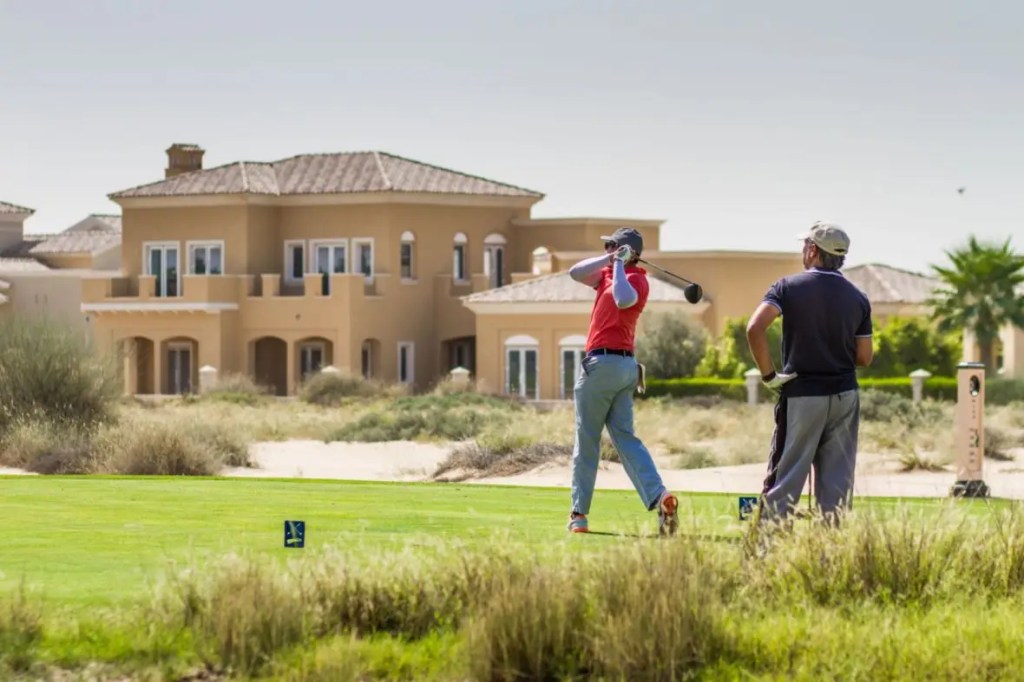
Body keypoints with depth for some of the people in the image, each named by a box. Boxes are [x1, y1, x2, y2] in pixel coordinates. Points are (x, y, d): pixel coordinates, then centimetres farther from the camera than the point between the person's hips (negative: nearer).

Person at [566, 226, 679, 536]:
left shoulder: (636, 279, -10)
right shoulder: (610, 274, 15)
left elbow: (623, 300, -31)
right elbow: (575, 273, 12)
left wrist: (618, 263, -21)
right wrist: (609, 260, 1)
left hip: (602, 362, -9)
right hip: (626, 367, 9)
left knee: (586, 440, 2)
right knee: (625, 437, 3)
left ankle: (579, 514, 8)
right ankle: (659, 496, -15)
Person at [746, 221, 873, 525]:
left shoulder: (789, 286, -5)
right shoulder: (857, 298, 4)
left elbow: (755, 328, -19)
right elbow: (864, 358, 6)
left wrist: (768, 375, -11)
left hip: (801, 396, -3)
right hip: (844, 396, 3)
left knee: (784, 476, 0)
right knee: (837, 481, 7)